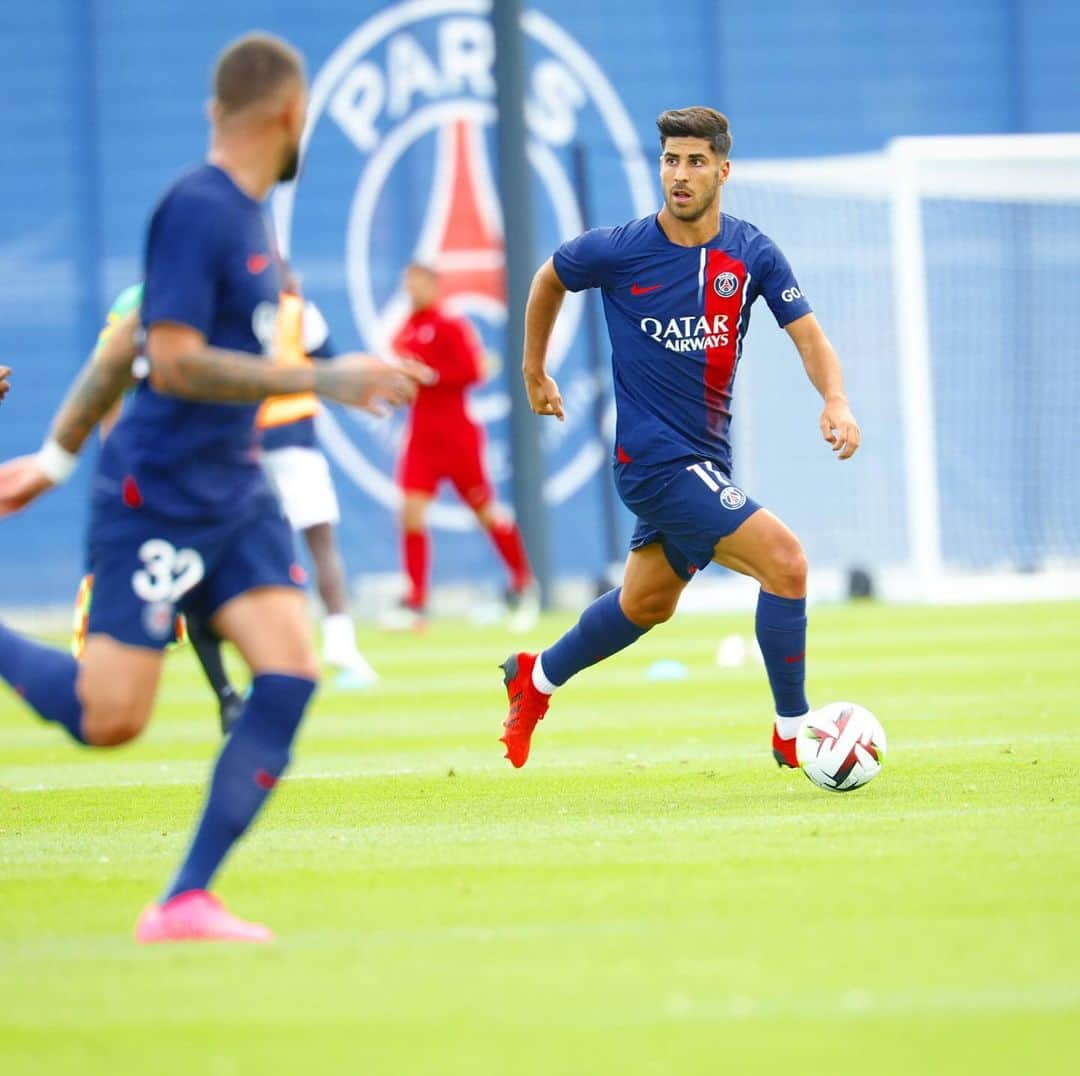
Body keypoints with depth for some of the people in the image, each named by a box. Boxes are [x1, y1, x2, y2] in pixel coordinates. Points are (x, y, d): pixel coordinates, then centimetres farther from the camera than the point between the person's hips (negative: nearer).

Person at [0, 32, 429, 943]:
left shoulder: (245, 212, 13)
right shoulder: (196, 210, -15)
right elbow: (173, 361, -22)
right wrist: (318, 380, -23)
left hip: (235, 492, 9)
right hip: (159, 494, -9)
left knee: (289, 675, -8)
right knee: (110, 716, -11)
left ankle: (187, 900, -7)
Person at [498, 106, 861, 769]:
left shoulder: (752, 254, -2)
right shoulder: (620, 250, -12)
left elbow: (808, 335, -6)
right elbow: (549, 280, 8)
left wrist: (837, 402, -25)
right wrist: (535, 373, 16)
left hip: (706, 458, 6)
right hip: (653, 456, -6)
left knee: (648, 604, 23)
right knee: (786, 562, -18)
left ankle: (536, 679, 46)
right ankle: (793, 732, -7)